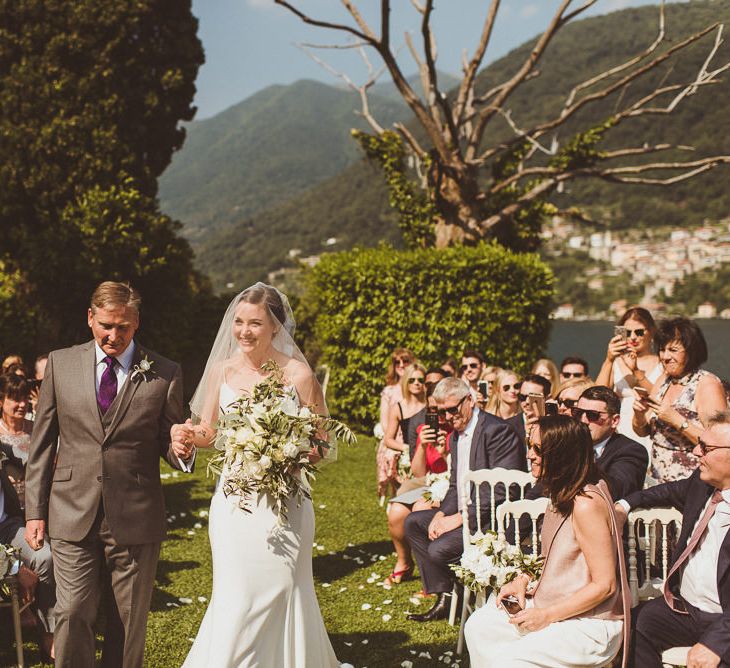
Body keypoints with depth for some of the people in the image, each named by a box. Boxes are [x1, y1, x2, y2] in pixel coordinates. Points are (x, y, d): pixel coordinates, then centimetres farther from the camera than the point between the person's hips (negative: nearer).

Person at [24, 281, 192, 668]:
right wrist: (35, 510, 4)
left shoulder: (164, 374, -1)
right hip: (72, 517, 1)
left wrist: (181, 451, -18)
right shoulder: (61, 363, 4)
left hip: (135, 519, -1)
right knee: (73, 614, -1)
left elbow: (169, 445, 6)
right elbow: (42, 443, 8)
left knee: (129, 622, 9)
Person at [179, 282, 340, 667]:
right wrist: (189, 434, -11)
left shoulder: (297, 374, -6)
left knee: (278, 599, 4)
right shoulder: (222, 369, 3)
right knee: (235, 600, 5)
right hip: (232, 501, 3)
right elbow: (208, 432, 11)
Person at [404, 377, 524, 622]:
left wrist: (459, 518, -21)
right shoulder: (456, 435, 13)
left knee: (439, 549, -24)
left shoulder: (496, 430, -18)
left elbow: (502, 491, -23)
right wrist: (441, 514, -3)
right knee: (413, 522, 7)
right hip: (463, 512, 10)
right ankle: (444, 596, 1)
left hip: (496, 519, -10)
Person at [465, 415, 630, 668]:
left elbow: (604, 585, -22)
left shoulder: (587, 504, -23)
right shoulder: (562, 494, 6)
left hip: (591, 624, -9)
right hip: (556, 606, 9)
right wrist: (524, 580, 2)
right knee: (478, 627, 4)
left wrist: (547, 615, -20)